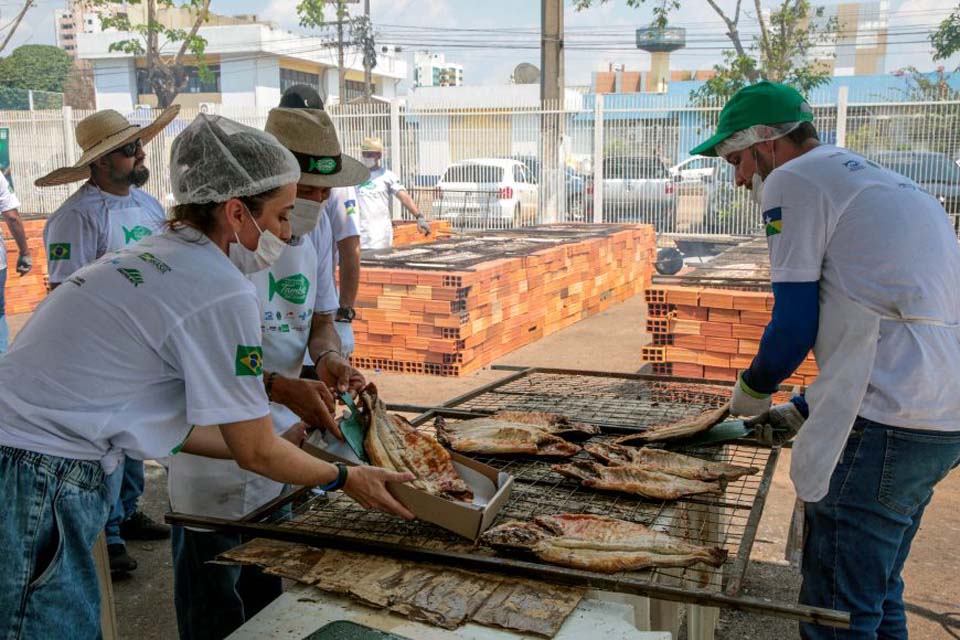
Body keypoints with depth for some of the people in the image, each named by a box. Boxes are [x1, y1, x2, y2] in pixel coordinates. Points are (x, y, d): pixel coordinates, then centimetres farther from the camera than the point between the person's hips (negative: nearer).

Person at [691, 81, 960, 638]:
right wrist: (803, 413, 28)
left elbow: (795, 326, -9)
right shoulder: (880, 181, 23)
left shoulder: (791, 180, -5)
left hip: (884, 426, -10)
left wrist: (750, 391, 10)